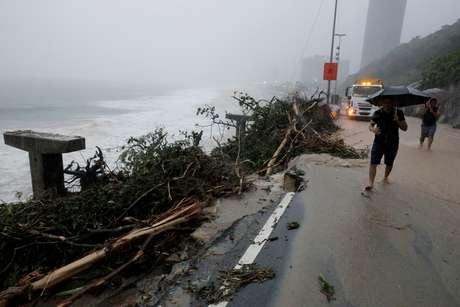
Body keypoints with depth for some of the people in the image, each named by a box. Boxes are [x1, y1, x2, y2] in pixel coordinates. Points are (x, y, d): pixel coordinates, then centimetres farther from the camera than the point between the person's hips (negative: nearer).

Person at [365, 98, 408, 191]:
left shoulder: (399, 113, -3)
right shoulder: (377, 113, -3)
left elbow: (405, 128, -3)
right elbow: (370, 125, 2)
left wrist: (397, 121, -21)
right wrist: (373, 129, -22)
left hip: (393, 143, 1)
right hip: (379, 141, -1)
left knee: (389, 163, 15)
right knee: (373, 162, -12)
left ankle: (385, 177, 42)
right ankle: (371, 183, -14)